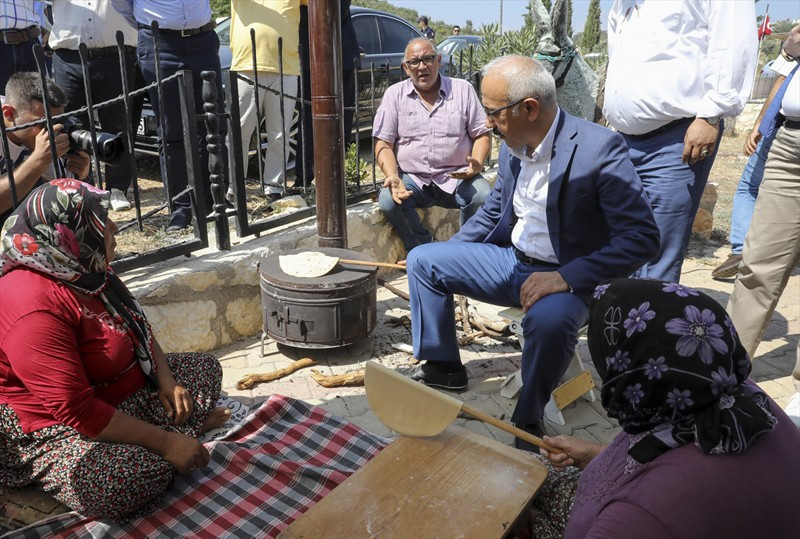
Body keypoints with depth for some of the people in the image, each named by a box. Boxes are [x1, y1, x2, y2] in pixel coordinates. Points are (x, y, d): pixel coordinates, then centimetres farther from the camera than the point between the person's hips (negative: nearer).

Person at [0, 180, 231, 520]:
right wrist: (165, 443, -27)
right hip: (58, 430, -9)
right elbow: (77, 411, -32)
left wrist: (166, 378, -5)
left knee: (206, 369, 13)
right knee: (137, 477, -35)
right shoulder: (34, 309, -31)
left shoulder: (85, 271, -2)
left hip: (124, 393, 9)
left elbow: (136, 326, 11)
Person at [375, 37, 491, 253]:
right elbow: (383, 144, 2)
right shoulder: (394, 94, 7)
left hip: (457, 177, 0)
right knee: (387, 200, -29)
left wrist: (477, 164, -14)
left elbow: (481, 135, 7)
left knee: (484, 196, -29)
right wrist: (393, 177, -17)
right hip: (412, 179, 0)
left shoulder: (463, 90, 8)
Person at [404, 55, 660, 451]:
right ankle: (441, 367, 18)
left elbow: (641, 238, -24)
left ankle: (528, 421, -11)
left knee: (549, 319, -40)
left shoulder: (599, 149, -22)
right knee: (423, 260, 4)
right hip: (513, 261, 7)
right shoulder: (512, 145, 0)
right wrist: (444, 253, 11)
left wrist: (564, 278, -32)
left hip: (570, 276, -7)